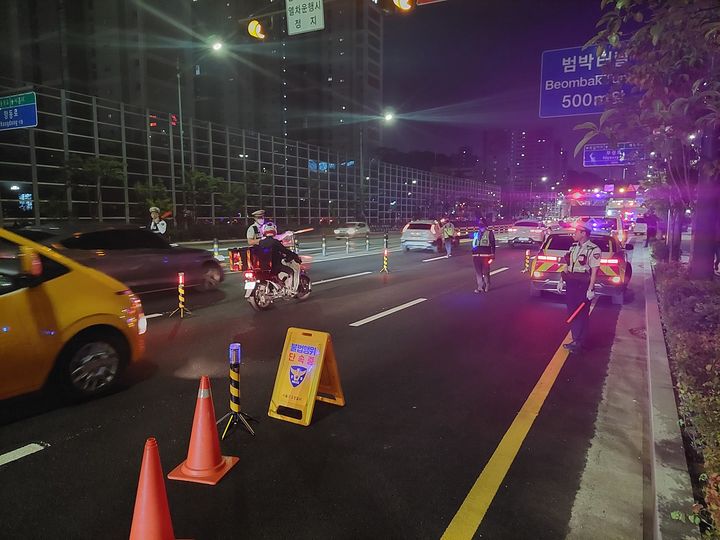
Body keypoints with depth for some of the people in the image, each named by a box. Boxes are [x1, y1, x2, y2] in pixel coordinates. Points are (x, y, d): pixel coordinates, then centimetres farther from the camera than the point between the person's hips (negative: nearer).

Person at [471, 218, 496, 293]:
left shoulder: (489, 233, 3)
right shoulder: (476, 233, 16)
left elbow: (492, 245, -1)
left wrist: (492, 256, -8)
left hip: (485, 255, -4)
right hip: (476, 256, 4)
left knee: (485, 272, 0)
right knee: (478, 273, 6)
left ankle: (487, 286, 12)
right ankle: (480, 287, 13)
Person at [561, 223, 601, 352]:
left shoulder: (593, 250, -11)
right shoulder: (573, 247, 11)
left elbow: (594, 271, -14)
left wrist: (591, 289, -18)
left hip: (583, 286, -7)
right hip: (571, 284, 7)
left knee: (581, 314, -2)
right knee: (571, 312, 11)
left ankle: (578, 342, 3)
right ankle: (576, 339, 22)